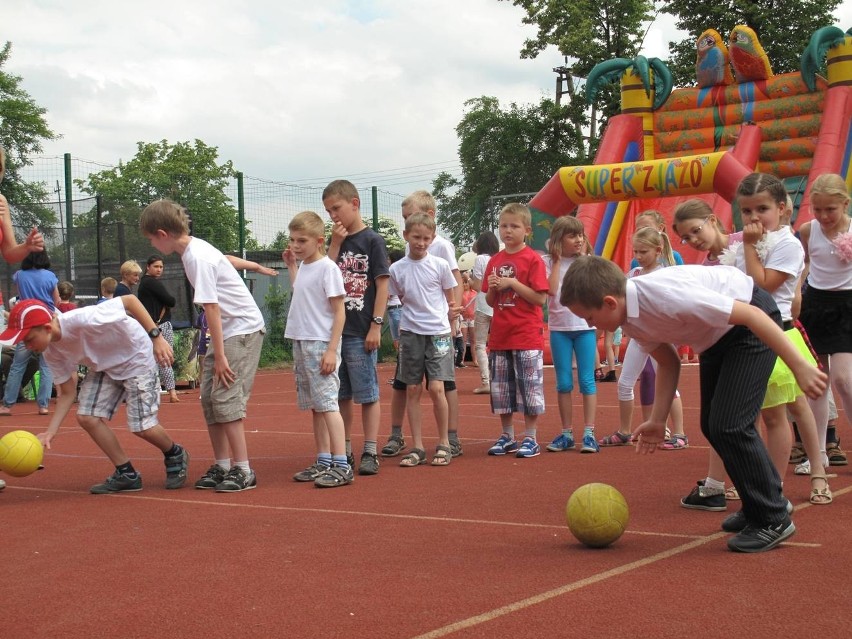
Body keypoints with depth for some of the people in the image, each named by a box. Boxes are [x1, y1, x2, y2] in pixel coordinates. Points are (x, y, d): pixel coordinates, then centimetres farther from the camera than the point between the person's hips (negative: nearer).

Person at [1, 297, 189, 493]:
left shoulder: (82, 320, -37)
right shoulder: (52, 352, -12)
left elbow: (129, 300, -31)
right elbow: (68, 392, -3)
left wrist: (156, 337, -33)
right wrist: (50, 431, -13)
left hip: (135, 357, -7)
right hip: (104, 366, 7)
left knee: (142, 427, -13)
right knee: (87, 417, -7)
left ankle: (175, 456, 19)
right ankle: (126, 474, 8)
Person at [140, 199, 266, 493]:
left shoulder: (197, 258, -20)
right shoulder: (195, 248, 7)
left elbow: (212, 308, -21)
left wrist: (220, 356, -21)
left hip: (243, 328, -10)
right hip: (226, 329, 10)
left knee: (226, 399, -13)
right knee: (209, 399, 7)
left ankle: (243, 471, -9)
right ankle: (222, 466, 13)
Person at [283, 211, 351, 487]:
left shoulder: (328, 268, -10)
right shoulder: (303, 267, 13)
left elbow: (339, 312, -12)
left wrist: (331, 350, -18)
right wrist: (291, 265, 22)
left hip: (321, 345, -8)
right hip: (301, 343, 8)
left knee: (326, 404, -11)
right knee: (314, 406, 10)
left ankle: (341, 466, -11)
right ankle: (323, 462, 17)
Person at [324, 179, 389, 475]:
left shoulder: (372, 240, -4)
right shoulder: (336, 241, 12)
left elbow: (382, 284, -7)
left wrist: (376, 325, -12)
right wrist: (335, 244, -5)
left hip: (360, 332, -6)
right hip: (334, 329, 6)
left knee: (367, 394, 0)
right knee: (340, 395, 11)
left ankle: (370, 453, 5)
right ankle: (344, 452, 20)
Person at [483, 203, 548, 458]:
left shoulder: (533, 259, -6)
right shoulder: (495, 261, 11)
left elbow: (540, 298, -12)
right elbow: (491, 302, 15)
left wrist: (513, 283, -17)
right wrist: (492, 288, -6)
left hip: (527, 335, -6)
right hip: (500, 336, 6)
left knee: (529, 387, -1)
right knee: (500, 388, 11)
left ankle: (530, 438, 7)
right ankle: (506, 436, 22)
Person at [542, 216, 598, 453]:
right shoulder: (548, 262, 1)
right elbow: (551, 290, -14)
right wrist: (557, 261, -10)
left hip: (585, 326, 0)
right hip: (559, 328, 0)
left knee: (587, 380, -2)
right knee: (564, 383, 5)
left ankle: (589, 432, 1)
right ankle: (566, 433, 13)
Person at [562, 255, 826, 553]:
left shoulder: (668, 296, -36)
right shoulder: (631, 321, -9)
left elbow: (751, 314, -32)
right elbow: (668, 362, 7)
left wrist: (799, 366, -31)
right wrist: (657, 420, -1)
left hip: (750, 325, -9)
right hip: (717, 336, 9)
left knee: (728, 425, -16)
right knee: (712, 426, 12)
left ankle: (772, 520, -1)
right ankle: (768, 501, 30)